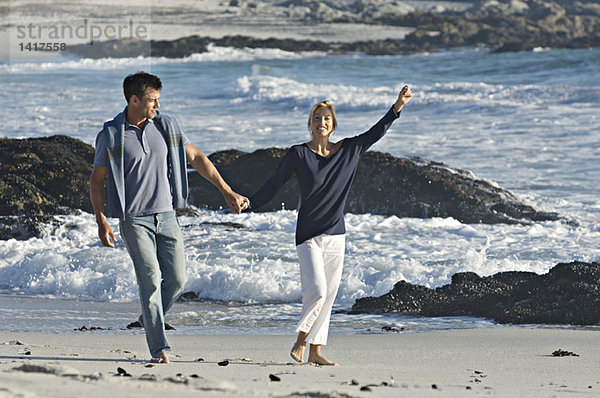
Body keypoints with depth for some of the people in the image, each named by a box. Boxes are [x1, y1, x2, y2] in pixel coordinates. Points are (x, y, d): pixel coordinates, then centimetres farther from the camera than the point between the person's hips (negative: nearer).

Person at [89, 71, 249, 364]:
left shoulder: (166, 126, 4)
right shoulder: (111, 135, -6)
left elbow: (197, 158, 10)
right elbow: (97, 180, -1)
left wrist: (227, 192, 8)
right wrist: (101, 221, -11)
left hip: (166, 215, 4)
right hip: (134, 219, -4)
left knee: (177, 279, 1)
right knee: (151, 279, -13)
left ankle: (151, 318, 29)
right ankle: (159, 348, -11)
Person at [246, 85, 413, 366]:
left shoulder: (348, 150, 6)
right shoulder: (299, 154, -3)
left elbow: (376, 132, 13)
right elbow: (274, 184, -2)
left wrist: (398, 106, 7)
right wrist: (248, 205, -9)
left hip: (335, 235, 4)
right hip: (308, 235, -4)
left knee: (329, 294, 5)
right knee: (317, 290, -16)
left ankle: (315, 351, 11)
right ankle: (301, 341, 3)